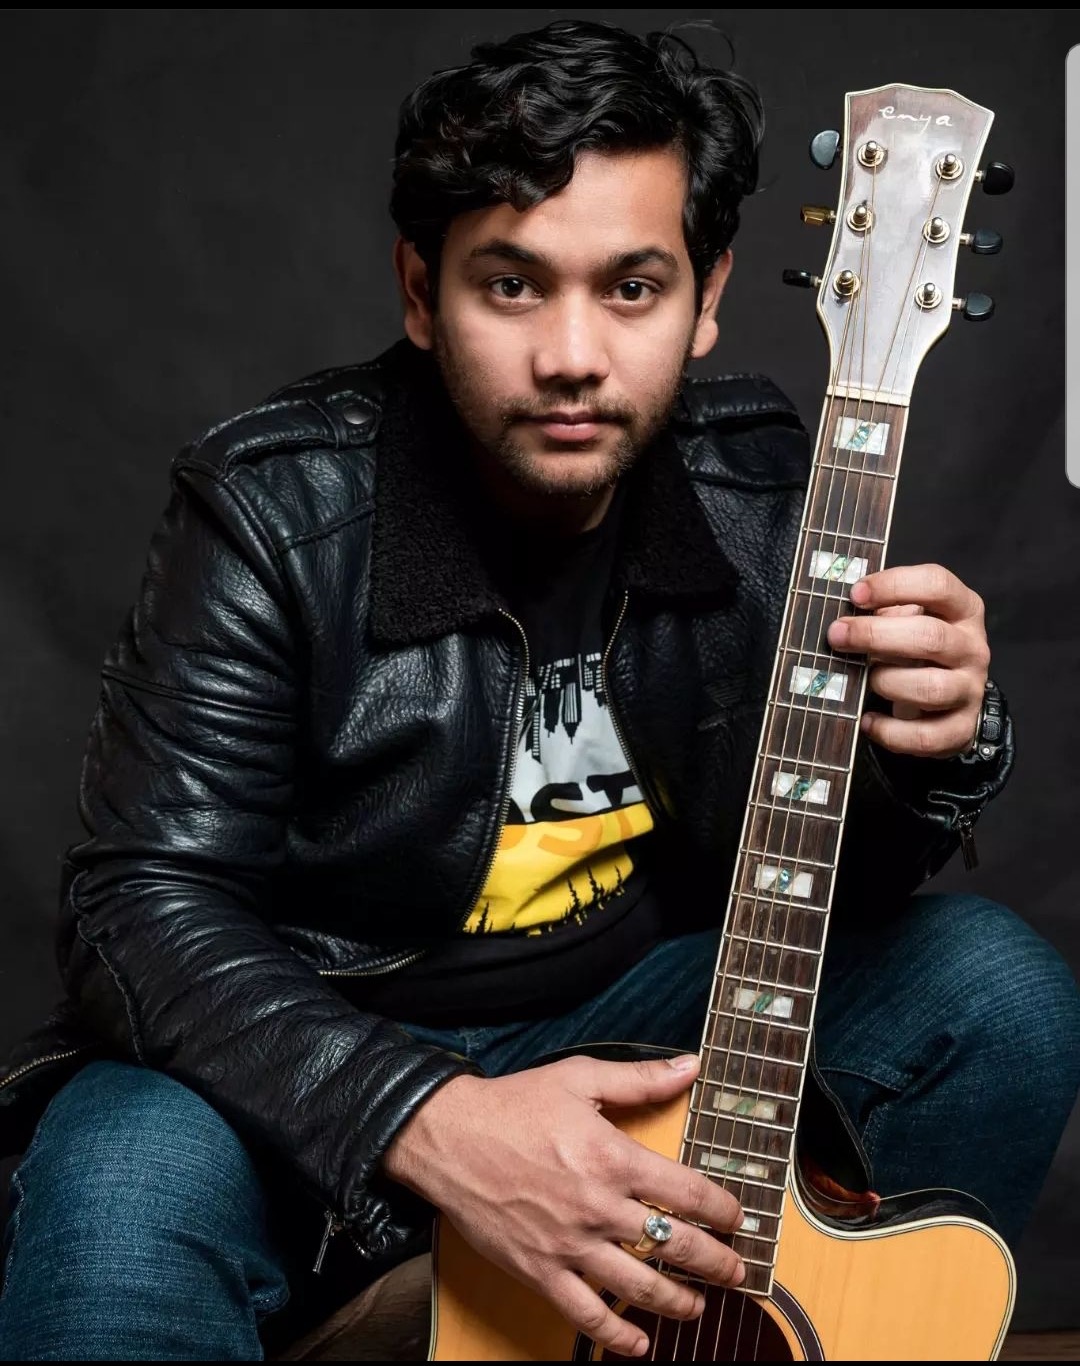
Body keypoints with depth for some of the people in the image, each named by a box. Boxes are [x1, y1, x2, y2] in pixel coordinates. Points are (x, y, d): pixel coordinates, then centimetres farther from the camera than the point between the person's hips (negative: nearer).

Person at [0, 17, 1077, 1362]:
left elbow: (828, 873, -1)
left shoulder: (766, 493, -6)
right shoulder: (277, 510, -18)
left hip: (639, 1010, 5)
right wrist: (428, 1121, -36)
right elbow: (142, 898, -21)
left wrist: (927, 753, -27)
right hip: (315, 1050, -4)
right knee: (118, 1204, -35)